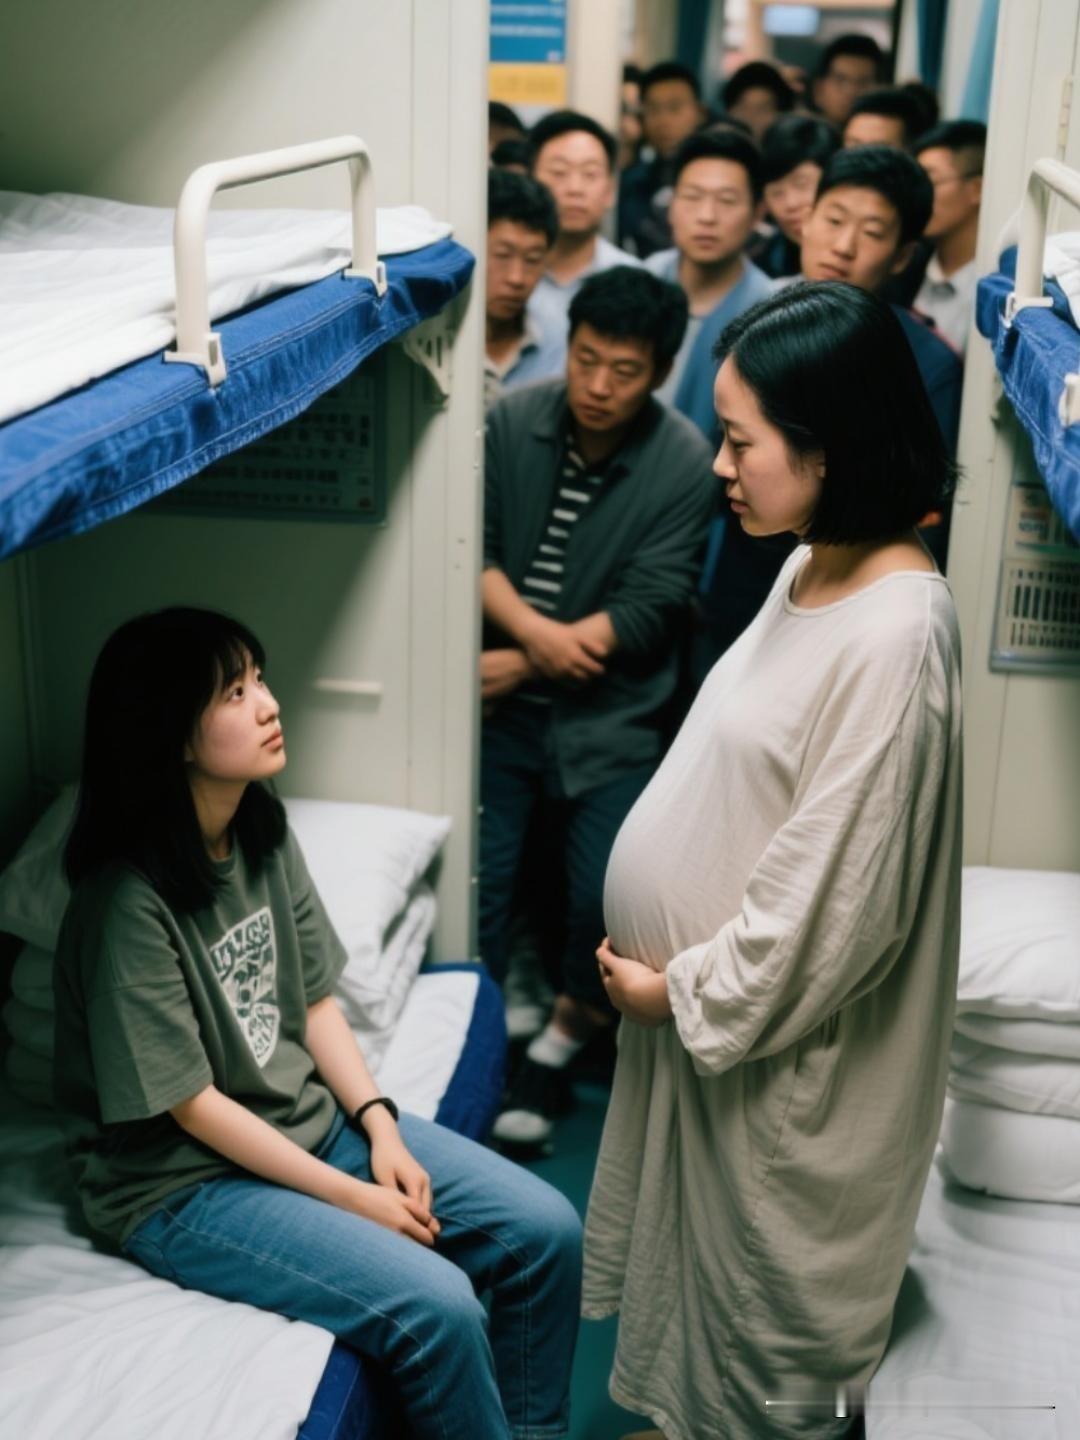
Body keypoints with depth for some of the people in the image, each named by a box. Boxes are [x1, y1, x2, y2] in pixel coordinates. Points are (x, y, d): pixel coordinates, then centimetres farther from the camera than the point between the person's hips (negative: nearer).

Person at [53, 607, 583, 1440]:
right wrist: (351, 1197, -16)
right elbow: (192, 1105, -19)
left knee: (548, 1231, -2)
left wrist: (380, 1127, -5)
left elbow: (316, 1003, 7)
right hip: (188, 1181, -7)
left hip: (313, 1121, 8)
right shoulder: (128, 902, -24)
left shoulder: (264, 830, -1)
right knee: (436, 1305, -24)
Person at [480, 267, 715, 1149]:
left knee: (610, 897, -13)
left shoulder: (685, 463, -8)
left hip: (611, 715, -1)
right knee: (475, 881, -8)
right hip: (501, 703, 2)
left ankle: (564, 1037, 17)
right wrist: (534, 630, -19)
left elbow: (647, 608, -12)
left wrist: (519, 665, -14)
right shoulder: (514, 422, -2)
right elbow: (471, 545, -2)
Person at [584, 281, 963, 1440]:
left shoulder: (894, 632, -29)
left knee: (767, 1282, 15)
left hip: (784, 1047, -9)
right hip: (709, 999, 9)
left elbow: (831, 891, -26)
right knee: (700, 1243, 27)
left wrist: (686, 992, -14)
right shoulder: (809, 571, 1)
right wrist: (666, 968, 10)